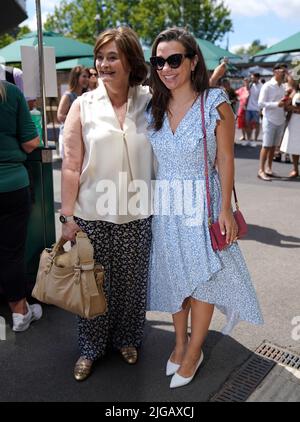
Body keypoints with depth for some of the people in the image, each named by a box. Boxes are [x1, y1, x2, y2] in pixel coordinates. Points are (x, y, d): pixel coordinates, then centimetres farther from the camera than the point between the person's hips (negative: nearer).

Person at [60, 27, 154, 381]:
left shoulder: (149, 102, 1)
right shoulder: (83, 105, -2)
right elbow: (71, 166, -4)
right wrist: (68, 216, -5)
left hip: (137, 214, 1)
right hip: (93, 214, -1)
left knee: (132, 281, 14)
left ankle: (126, 338, 39)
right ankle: (91, 346, 34)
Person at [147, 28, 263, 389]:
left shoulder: (216, 103, -10)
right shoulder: (153, 107, 2)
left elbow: (224, 159, -8)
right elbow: (147, 159, 7)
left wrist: (225, 208, -11)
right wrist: (149, 201, 5)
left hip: (202, 203, -4)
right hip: (164, 206, 4)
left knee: (202, 278, 8)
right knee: (173, 275, 15)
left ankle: (194, 352, 29)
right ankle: (180, 342, 37)